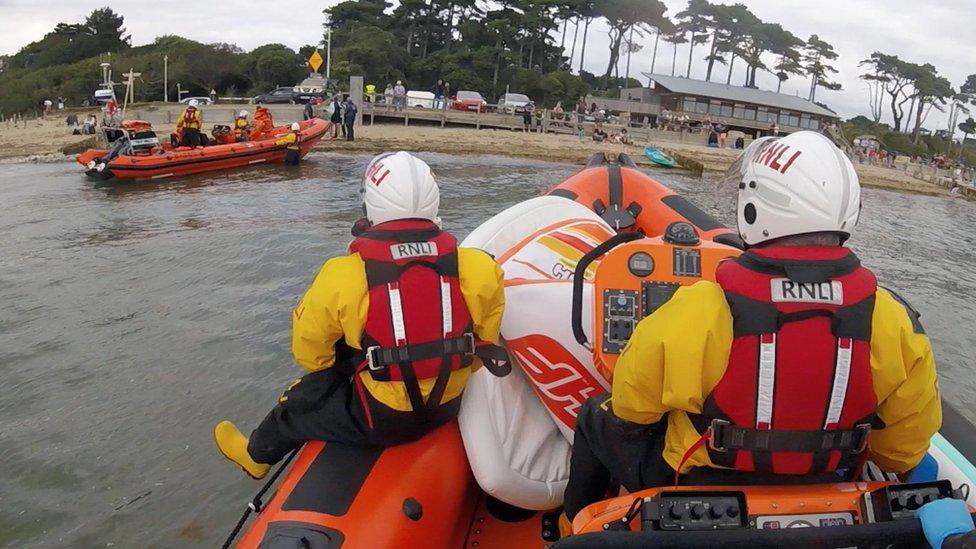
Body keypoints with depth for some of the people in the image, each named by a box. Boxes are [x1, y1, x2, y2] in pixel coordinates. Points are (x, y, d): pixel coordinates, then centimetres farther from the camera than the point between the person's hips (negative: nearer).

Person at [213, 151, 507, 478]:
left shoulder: (341, 278, -21)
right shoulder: (478, 268, -15)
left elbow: (310, 355, -5)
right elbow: (486, 343, 0)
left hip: (379, 421, -4)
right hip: (447, 409, 5)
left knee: (297, 404, 25)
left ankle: (256, 455, 55)